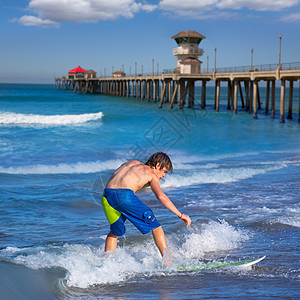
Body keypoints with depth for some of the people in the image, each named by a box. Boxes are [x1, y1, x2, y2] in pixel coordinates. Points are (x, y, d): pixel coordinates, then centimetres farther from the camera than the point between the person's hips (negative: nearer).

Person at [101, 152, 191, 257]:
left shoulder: (133, 163, 31)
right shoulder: (152, 174, 14)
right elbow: (161, 196, -2)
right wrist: (180, 215, 2)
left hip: (107, 194, 6)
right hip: (125, 195, -6)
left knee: (115, 231, 28)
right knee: (155, 227, 8)